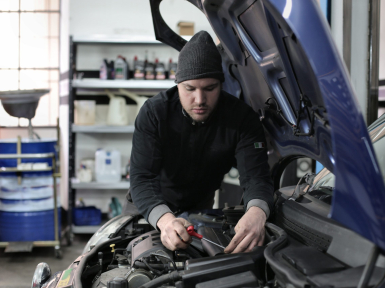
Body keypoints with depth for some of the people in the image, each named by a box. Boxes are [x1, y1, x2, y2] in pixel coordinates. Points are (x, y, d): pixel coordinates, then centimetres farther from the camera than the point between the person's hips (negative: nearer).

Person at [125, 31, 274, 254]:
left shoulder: (242, 118, -26)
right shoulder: (153, 113, -29)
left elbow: (256, 175, -34)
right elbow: (142, 178, -37)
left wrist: (257, 213, -60)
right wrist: (165, 219, -59)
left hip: (201, 205, 1)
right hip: (153, 206, -1)